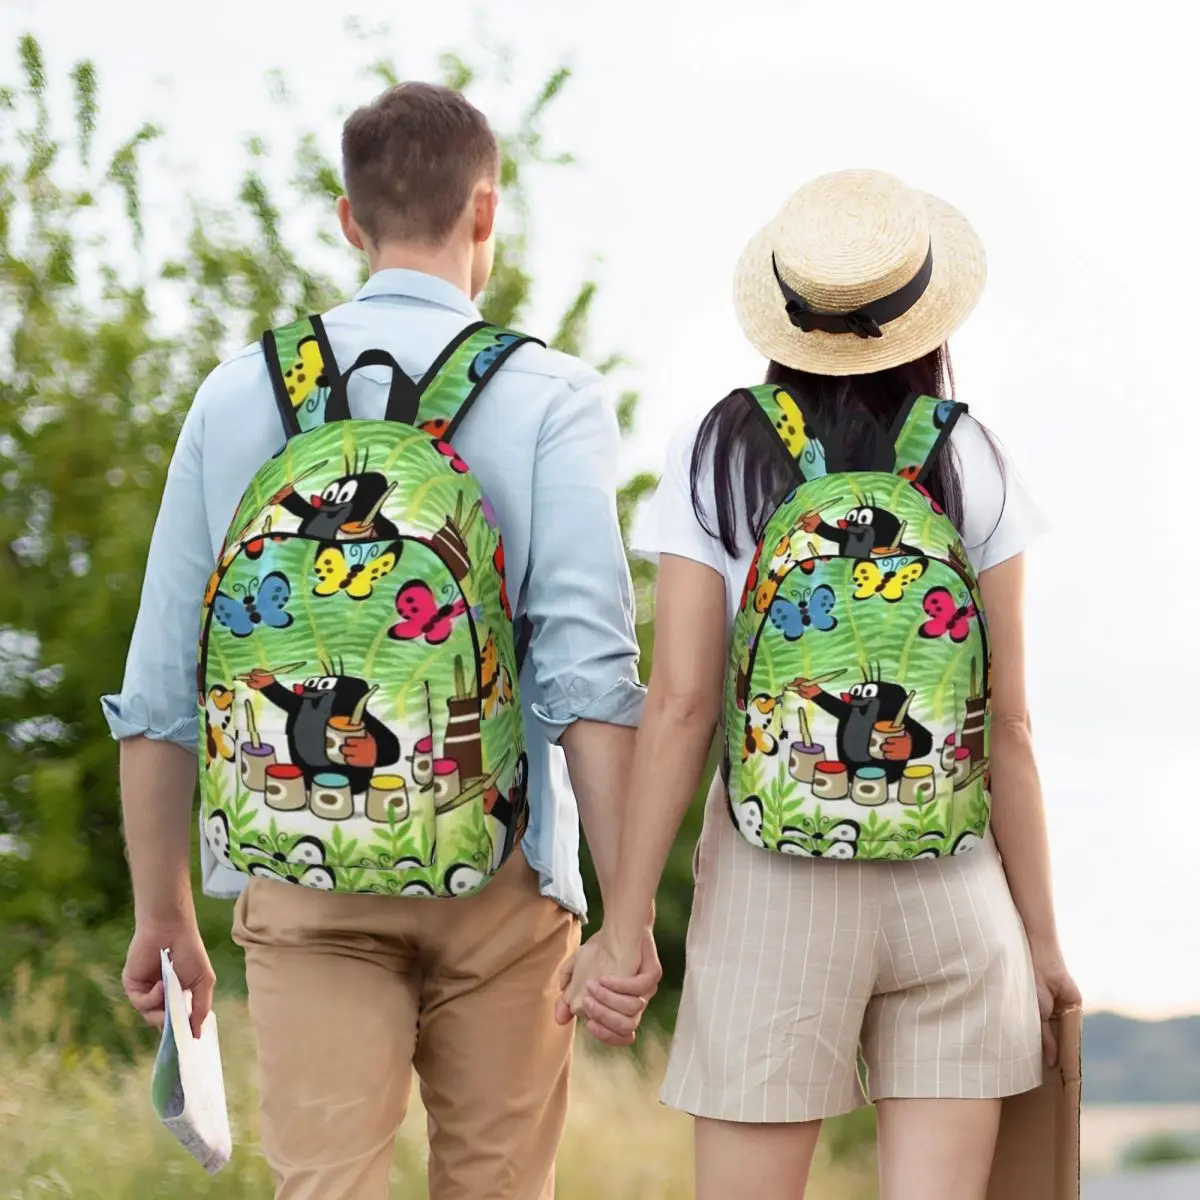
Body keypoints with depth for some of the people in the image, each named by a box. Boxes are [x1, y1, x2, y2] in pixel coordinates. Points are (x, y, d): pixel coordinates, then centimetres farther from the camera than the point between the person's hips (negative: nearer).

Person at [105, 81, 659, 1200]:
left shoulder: (240, 393, 6)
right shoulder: (549, 396, -2)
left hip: (302, 879, 1)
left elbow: (159, 685, 6)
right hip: (496, 872, -1)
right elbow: (588, 668, -12)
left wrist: (163, 913, 15)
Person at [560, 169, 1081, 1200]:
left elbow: (680, 706, -6)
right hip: (952, 885, 1)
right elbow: (1008, 725, 0)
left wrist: (625, 925, -3)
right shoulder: (972, 467, 1)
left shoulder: (718, 459, -1)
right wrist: (1041, 933, 8)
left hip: (774, 886, -1)